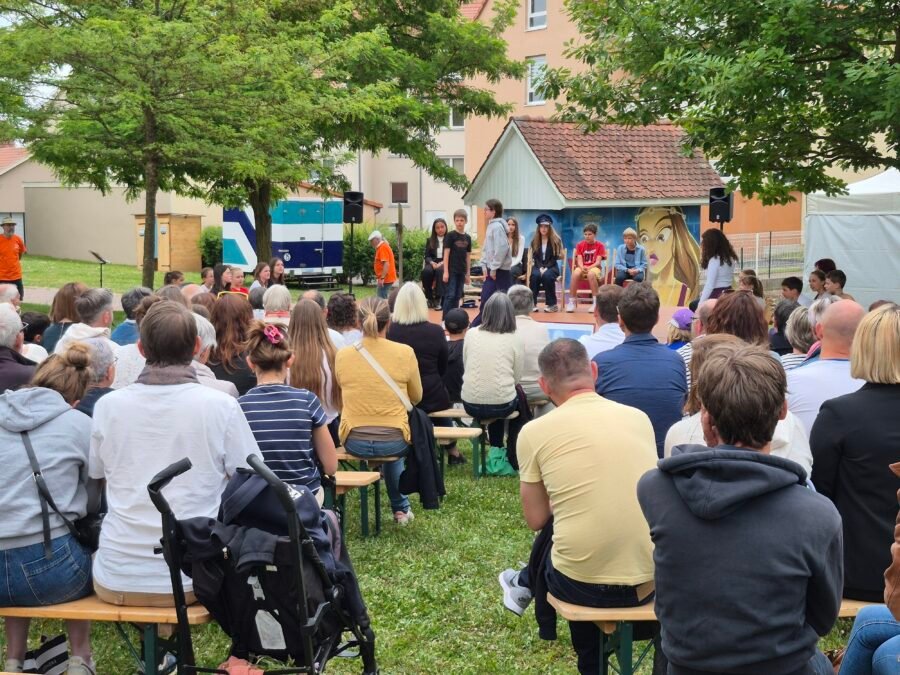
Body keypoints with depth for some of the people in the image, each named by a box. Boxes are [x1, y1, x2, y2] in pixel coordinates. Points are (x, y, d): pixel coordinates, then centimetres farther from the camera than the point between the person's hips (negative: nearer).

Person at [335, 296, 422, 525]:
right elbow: (416, 397, 4)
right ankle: (401, 508, 40)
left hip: (354, 442, 2)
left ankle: (400, 508, 43)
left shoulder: (342, 355, -7)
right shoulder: (405, 353, -11)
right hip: (394, 441, -2)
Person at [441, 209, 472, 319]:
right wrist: (446, 272, -14)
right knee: (450, 296, -9)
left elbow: (468, 256, 13)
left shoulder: (467, 238, 9)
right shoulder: (450, 236, -5)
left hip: (461, 272, 5)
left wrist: (468, 273, 13)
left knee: (457, 297, 7)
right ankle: (445, 320, -6)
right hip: (451, 271, -5)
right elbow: (446, 254, -8)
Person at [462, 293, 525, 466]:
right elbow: (517, 377, -2)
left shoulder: (471, 334, 2)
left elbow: (465, 367, 11)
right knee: (520, 401, 32)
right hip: (502, 405, -3)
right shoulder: (515, 340, -5)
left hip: (470, 404, 3)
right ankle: (513, 457, 34)